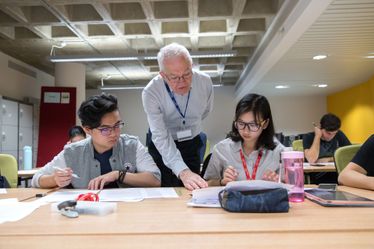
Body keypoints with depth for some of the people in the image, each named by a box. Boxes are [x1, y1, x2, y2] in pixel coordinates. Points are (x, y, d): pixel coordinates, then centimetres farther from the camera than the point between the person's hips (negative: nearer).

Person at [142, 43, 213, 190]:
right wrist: (183, 171, -43)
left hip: (192, 144, 3)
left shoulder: (205, 82, -14)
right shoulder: (151, 93, -25)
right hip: (162, 149, -2)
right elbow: (160, 137, -32)